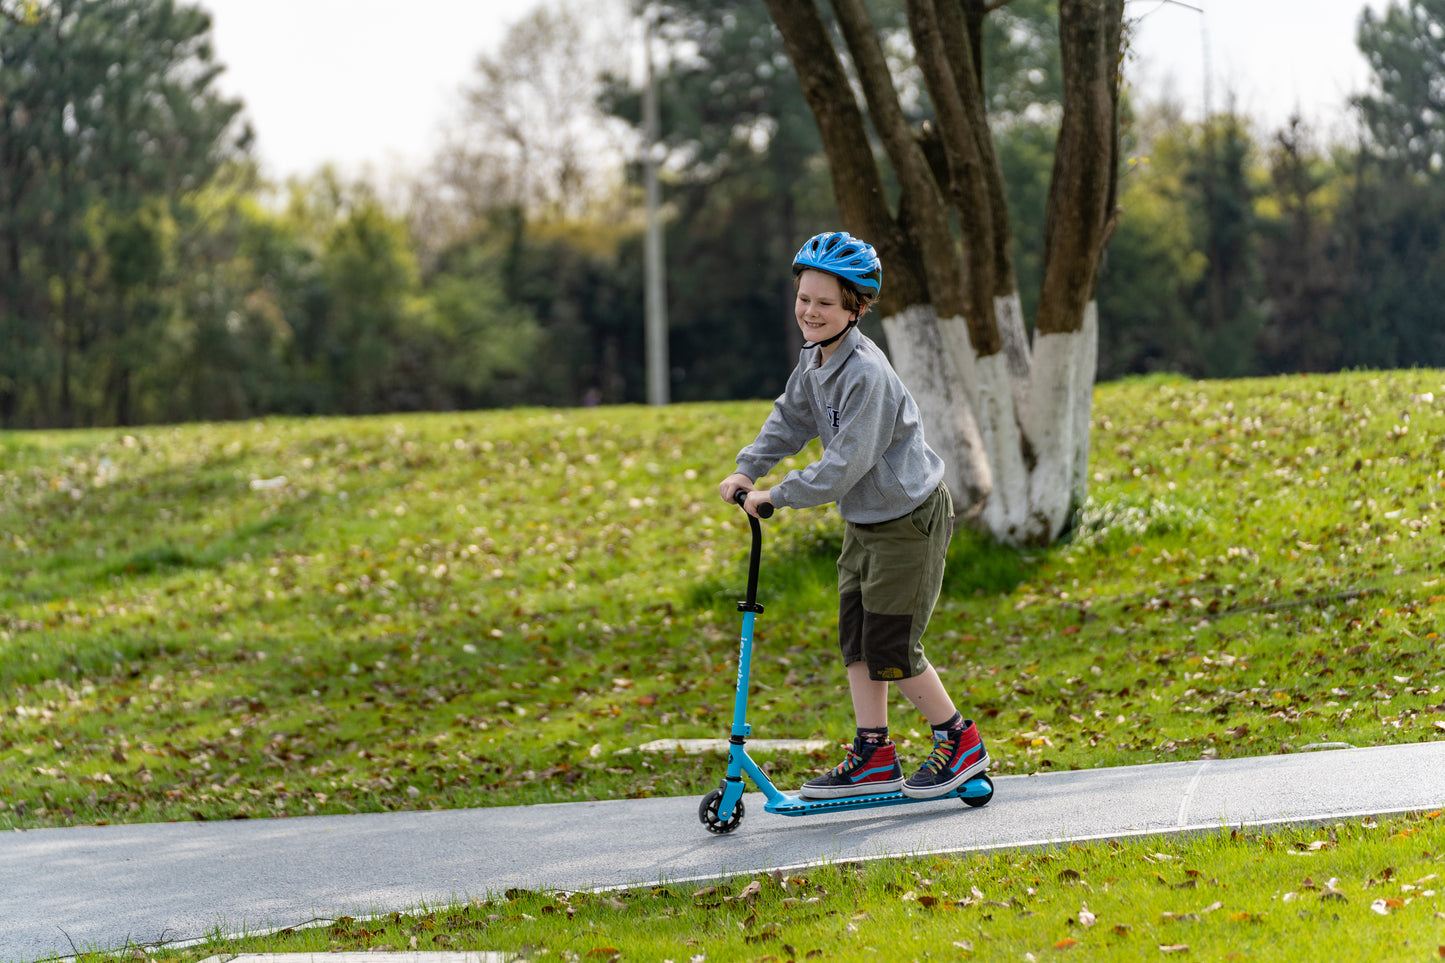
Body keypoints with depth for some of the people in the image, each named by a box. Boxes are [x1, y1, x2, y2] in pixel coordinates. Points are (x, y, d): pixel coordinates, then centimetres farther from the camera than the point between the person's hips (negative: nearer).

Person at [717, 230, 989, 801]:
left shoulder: (867, 374, -28)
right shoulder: (815, 359, 1)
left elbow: (846, 463, -30)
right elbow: (791, 418, 15)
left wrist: (777, 496, -25)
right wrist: (748, 469, 1)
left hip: (910, 519, -9)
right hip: (865, 519, 9)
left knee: (890, 648, -6)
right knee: (855, 640, 9)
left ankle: (959, 741, 10)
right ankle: (874, 755, 16)